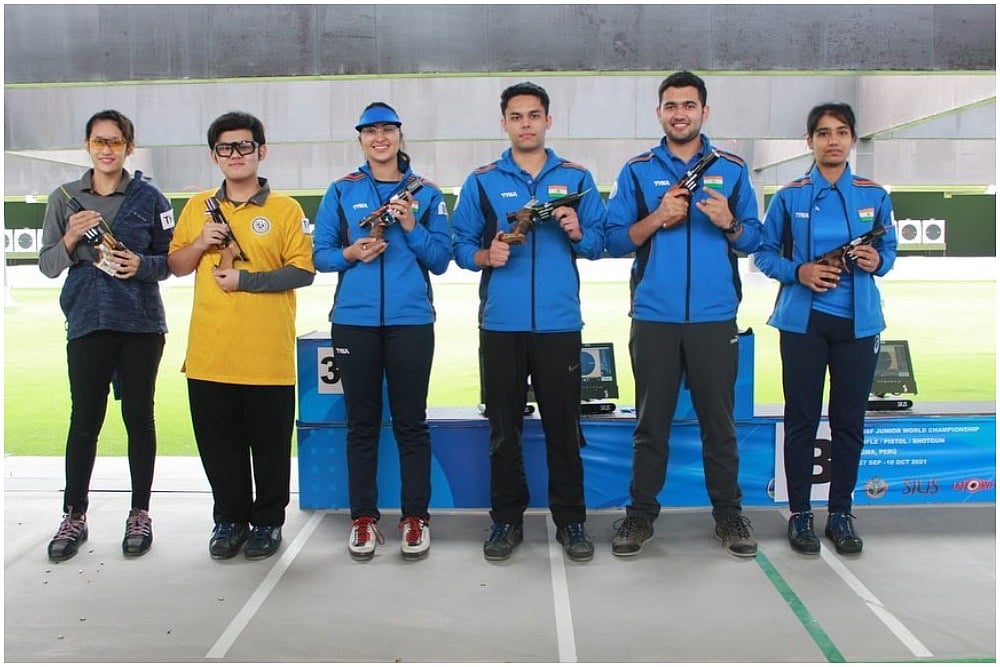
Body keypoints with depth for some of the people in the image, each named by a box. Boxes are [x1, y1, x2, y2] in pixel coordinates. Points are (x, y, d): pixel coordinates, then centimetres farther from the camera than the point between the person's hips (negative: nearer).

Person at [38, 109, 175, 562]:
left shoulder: (148, 197, 3)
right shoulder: (65, 198, 7)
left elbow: (172, 260, 5)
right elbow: (47, 266, 6)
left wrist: (142, 264, -14)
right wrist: (71, 239, -12)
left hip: (142, 324, -1)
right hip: (87, 323, 1)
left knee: (139, 417, 5)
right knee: (84, 421, 2)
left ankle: (140, 513, 17)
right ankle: (74, 517, 16)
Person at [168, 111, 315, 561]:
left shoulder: (285, 209, 0)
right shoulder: (198, 208, 13)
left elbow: (303, 271, -7)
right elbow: (176, 266, 16)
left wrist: (245, 280, -14)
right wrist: (200, 243, -4)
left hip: (268, 354, -3)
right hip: (209, 352, 4)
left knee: (270, 443, 6)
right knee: (218, 443, 10)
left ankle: (268, 521, 21)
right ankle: (230, 519, 26)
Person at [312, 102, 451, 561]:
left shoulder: (426, 193, 7)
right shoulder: (341, 192, 8)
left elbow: (440, 260, 3)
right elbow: (320, 253, 6)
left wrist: (411, 227, -11)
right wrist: (351, 254, -12)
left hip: (411, 321, 0)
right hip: (354, 321, 1)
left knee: (410, 422, 4)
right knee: (362, 423, 7)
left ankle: (415, 518, 14)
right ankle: (363, 518, 17)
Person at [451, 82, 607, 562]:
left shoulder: (576, 178, 10)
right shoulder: (482, 181, 9)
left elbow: (600, 243, 9)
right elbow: (461, 247, 8)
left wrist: (578, 234, -11)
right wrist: (487, 256, -11)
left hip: (559, 323, 0)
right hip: (500, 324, 0)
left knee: (563, 424, 4)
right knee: (504, 427, 7)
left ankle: (570, 519, 18)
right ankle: (506, 519, 20)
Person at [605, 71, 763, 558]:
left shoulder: (731, 169, 10)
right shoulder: (637, 171, 8)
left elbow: (752, 240, 8)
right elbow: (614, 241, 3)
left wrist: (728, 223, -13)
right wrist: (657, 219, -12)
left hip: (715, 316, 1)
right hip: (654, 316, 0)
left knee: (718, 420, 6)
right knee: (651, 421, 6)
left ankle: (728, 513, 20)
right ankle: (641, 513, 17)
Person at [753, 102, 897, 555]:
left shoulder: (874, 196, 7)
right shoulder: (790, 197, 2)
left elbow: (889, 251, 13)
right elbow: (764, 254, 4)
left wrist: (876, 261, -10)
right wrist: (799, 272, -14)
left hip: (857, 322, 2)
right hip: (803, 321, -1)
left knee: (849, 420, 6)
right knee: (802, 420, 3)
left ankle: (841, 513, 20)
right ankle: (800, 514, 15)